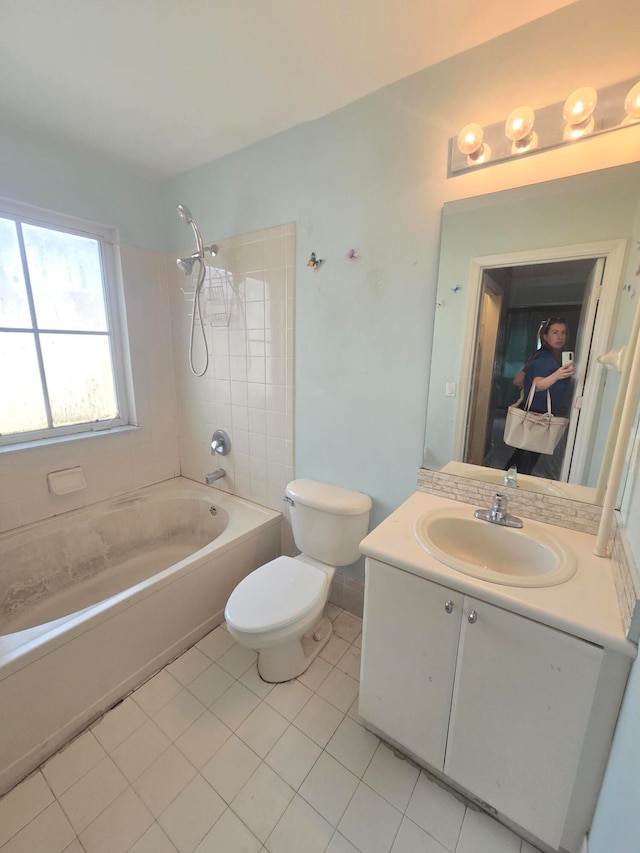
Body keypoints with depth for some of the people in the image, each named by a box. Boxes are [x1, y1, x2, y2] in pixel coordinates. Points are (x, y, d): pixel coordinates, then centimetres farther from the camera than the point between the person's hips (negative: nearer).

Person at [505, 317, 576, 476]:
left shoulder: (540, 356, 11)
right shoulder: (544, 358, -16)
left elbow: (517, 380, 12)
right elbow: (538, 385, -32)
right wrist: (557, 375, -47)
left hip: (531, 412, 10)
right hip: (536, 415, -10)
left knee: (522, 453, 18)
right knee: (528, 458, -3)